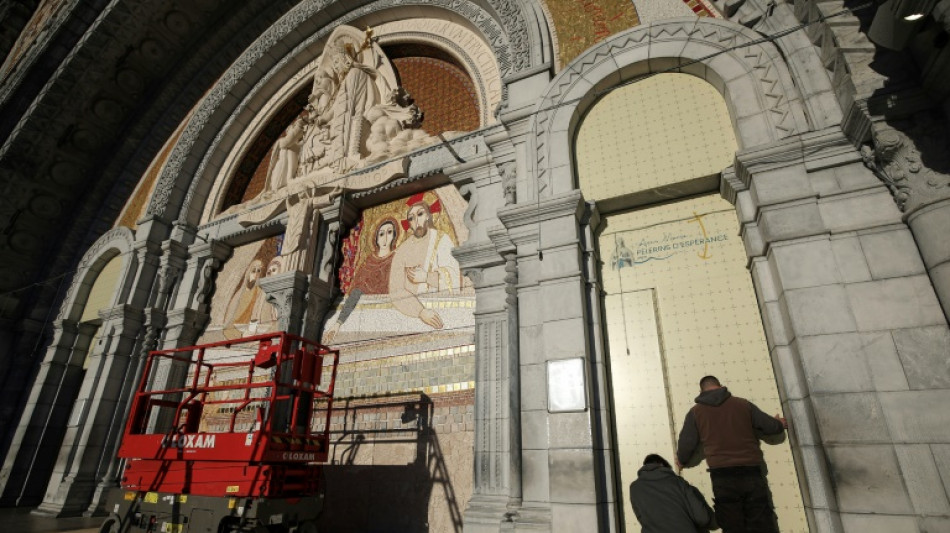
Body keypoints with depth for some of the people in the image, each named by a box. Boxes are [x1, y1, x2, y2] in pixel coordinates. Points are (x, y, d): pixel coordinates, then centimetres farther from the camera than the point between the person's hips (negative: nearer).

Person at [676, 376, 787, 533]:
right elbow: (772, 427, 11)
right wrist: (779, 424, 36)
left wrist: (682, 461, 25)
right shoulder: (743, 404, 8)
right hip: (751, 472, 2)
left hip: (722, 477, -1)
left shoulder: (695, 412, 4)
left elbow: (685, 445, 3)